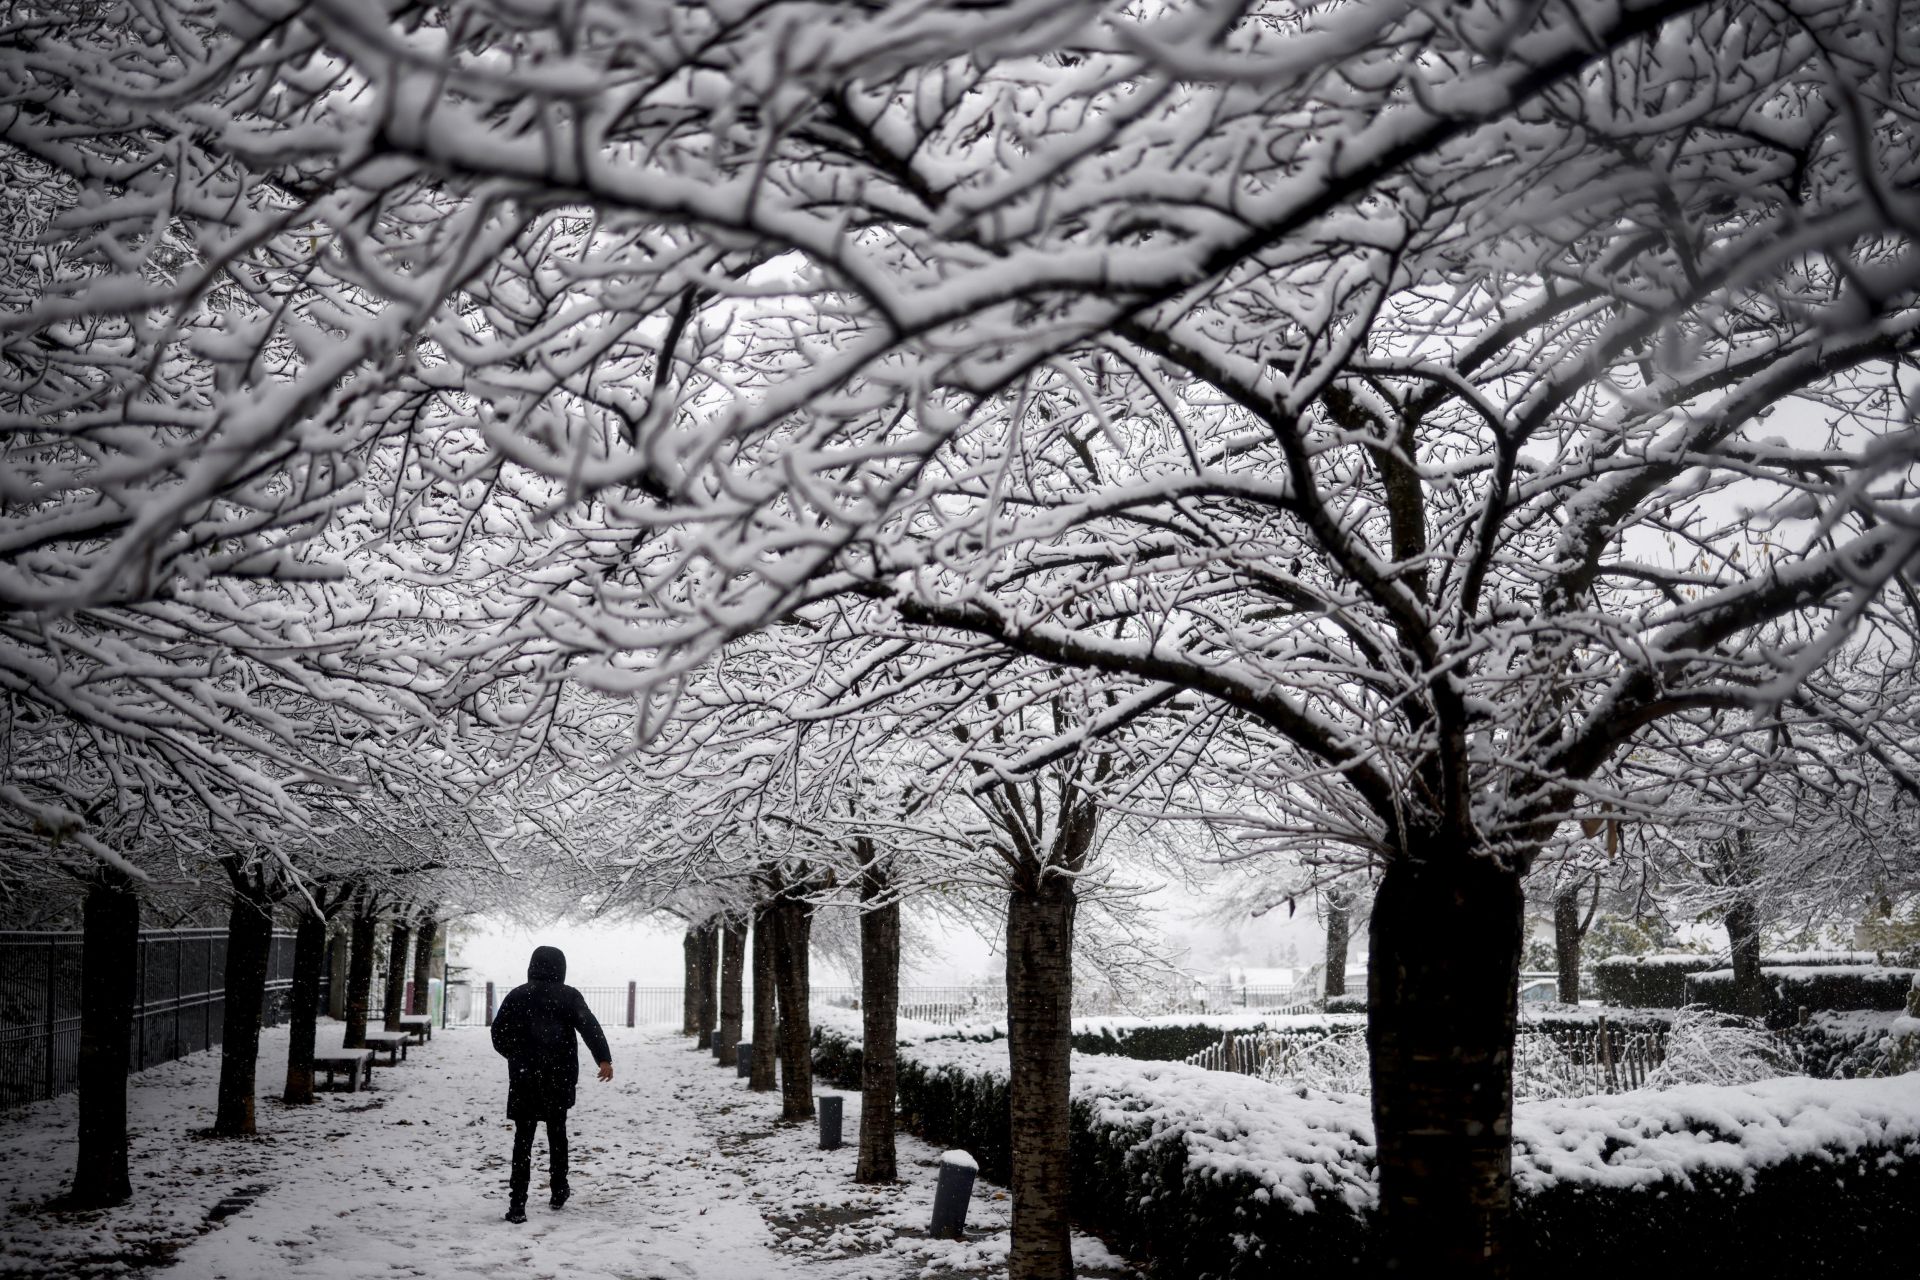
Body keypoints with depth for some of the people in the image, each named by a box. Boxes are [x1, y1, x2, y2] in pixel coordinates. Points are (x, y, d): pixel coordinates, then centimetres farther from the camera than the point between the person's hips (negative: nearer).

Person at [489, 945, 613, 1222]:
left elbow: (498, 1034, 8)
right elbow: (589, 1026, -15)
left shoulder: (516, 996, 3)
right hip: (559, 1077, 0)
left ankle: (517, 1203, -7)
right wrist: (604, 1059, -21)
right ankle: (558, 1190, 27)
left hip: (523, 1078, 0)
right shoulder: (569, 996, -2)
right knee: (557, 1132, 18)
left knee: (523, 1137, 2)